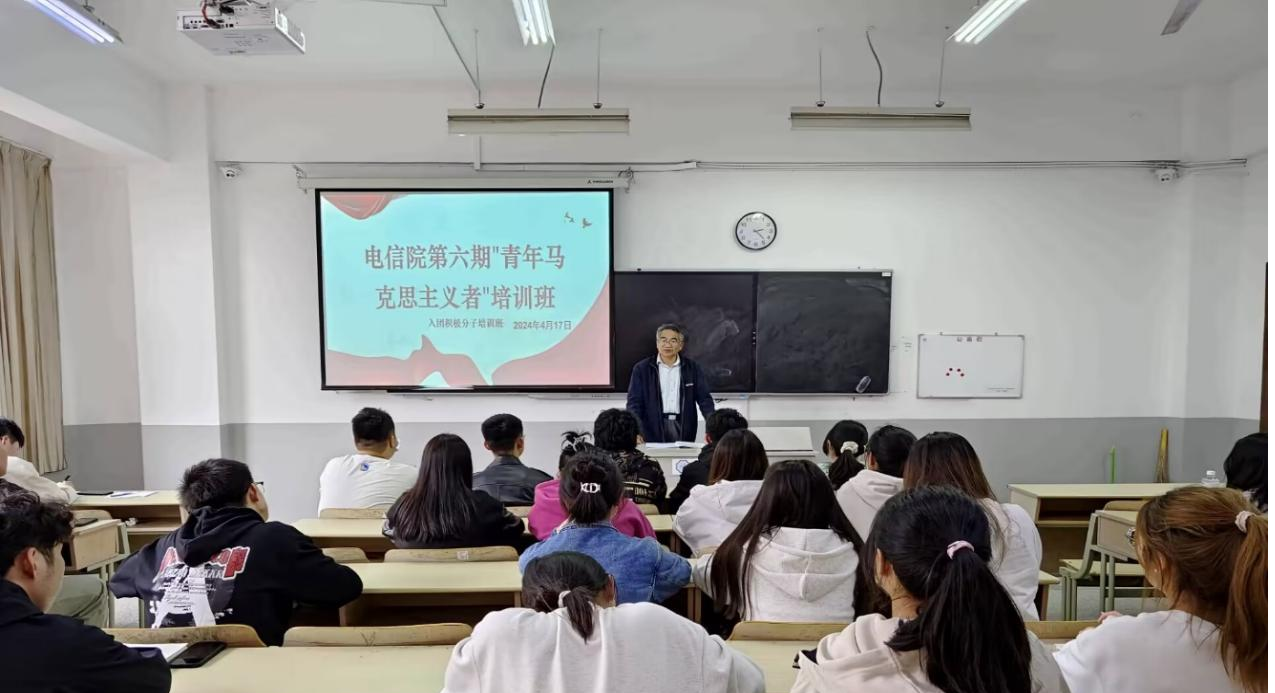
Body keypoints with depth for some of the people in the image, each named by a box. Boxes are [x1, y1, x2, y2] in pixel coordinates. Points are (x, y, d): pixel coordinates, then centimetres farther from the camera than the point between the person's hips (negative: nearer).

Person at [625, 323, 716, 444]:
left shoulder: (693, 368, 8)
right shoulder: (642, 368, 4)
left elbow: (705, 399, 4)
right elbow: (634, 403, -1)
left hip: (683, 430, 1)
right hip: (652, 432, -1)